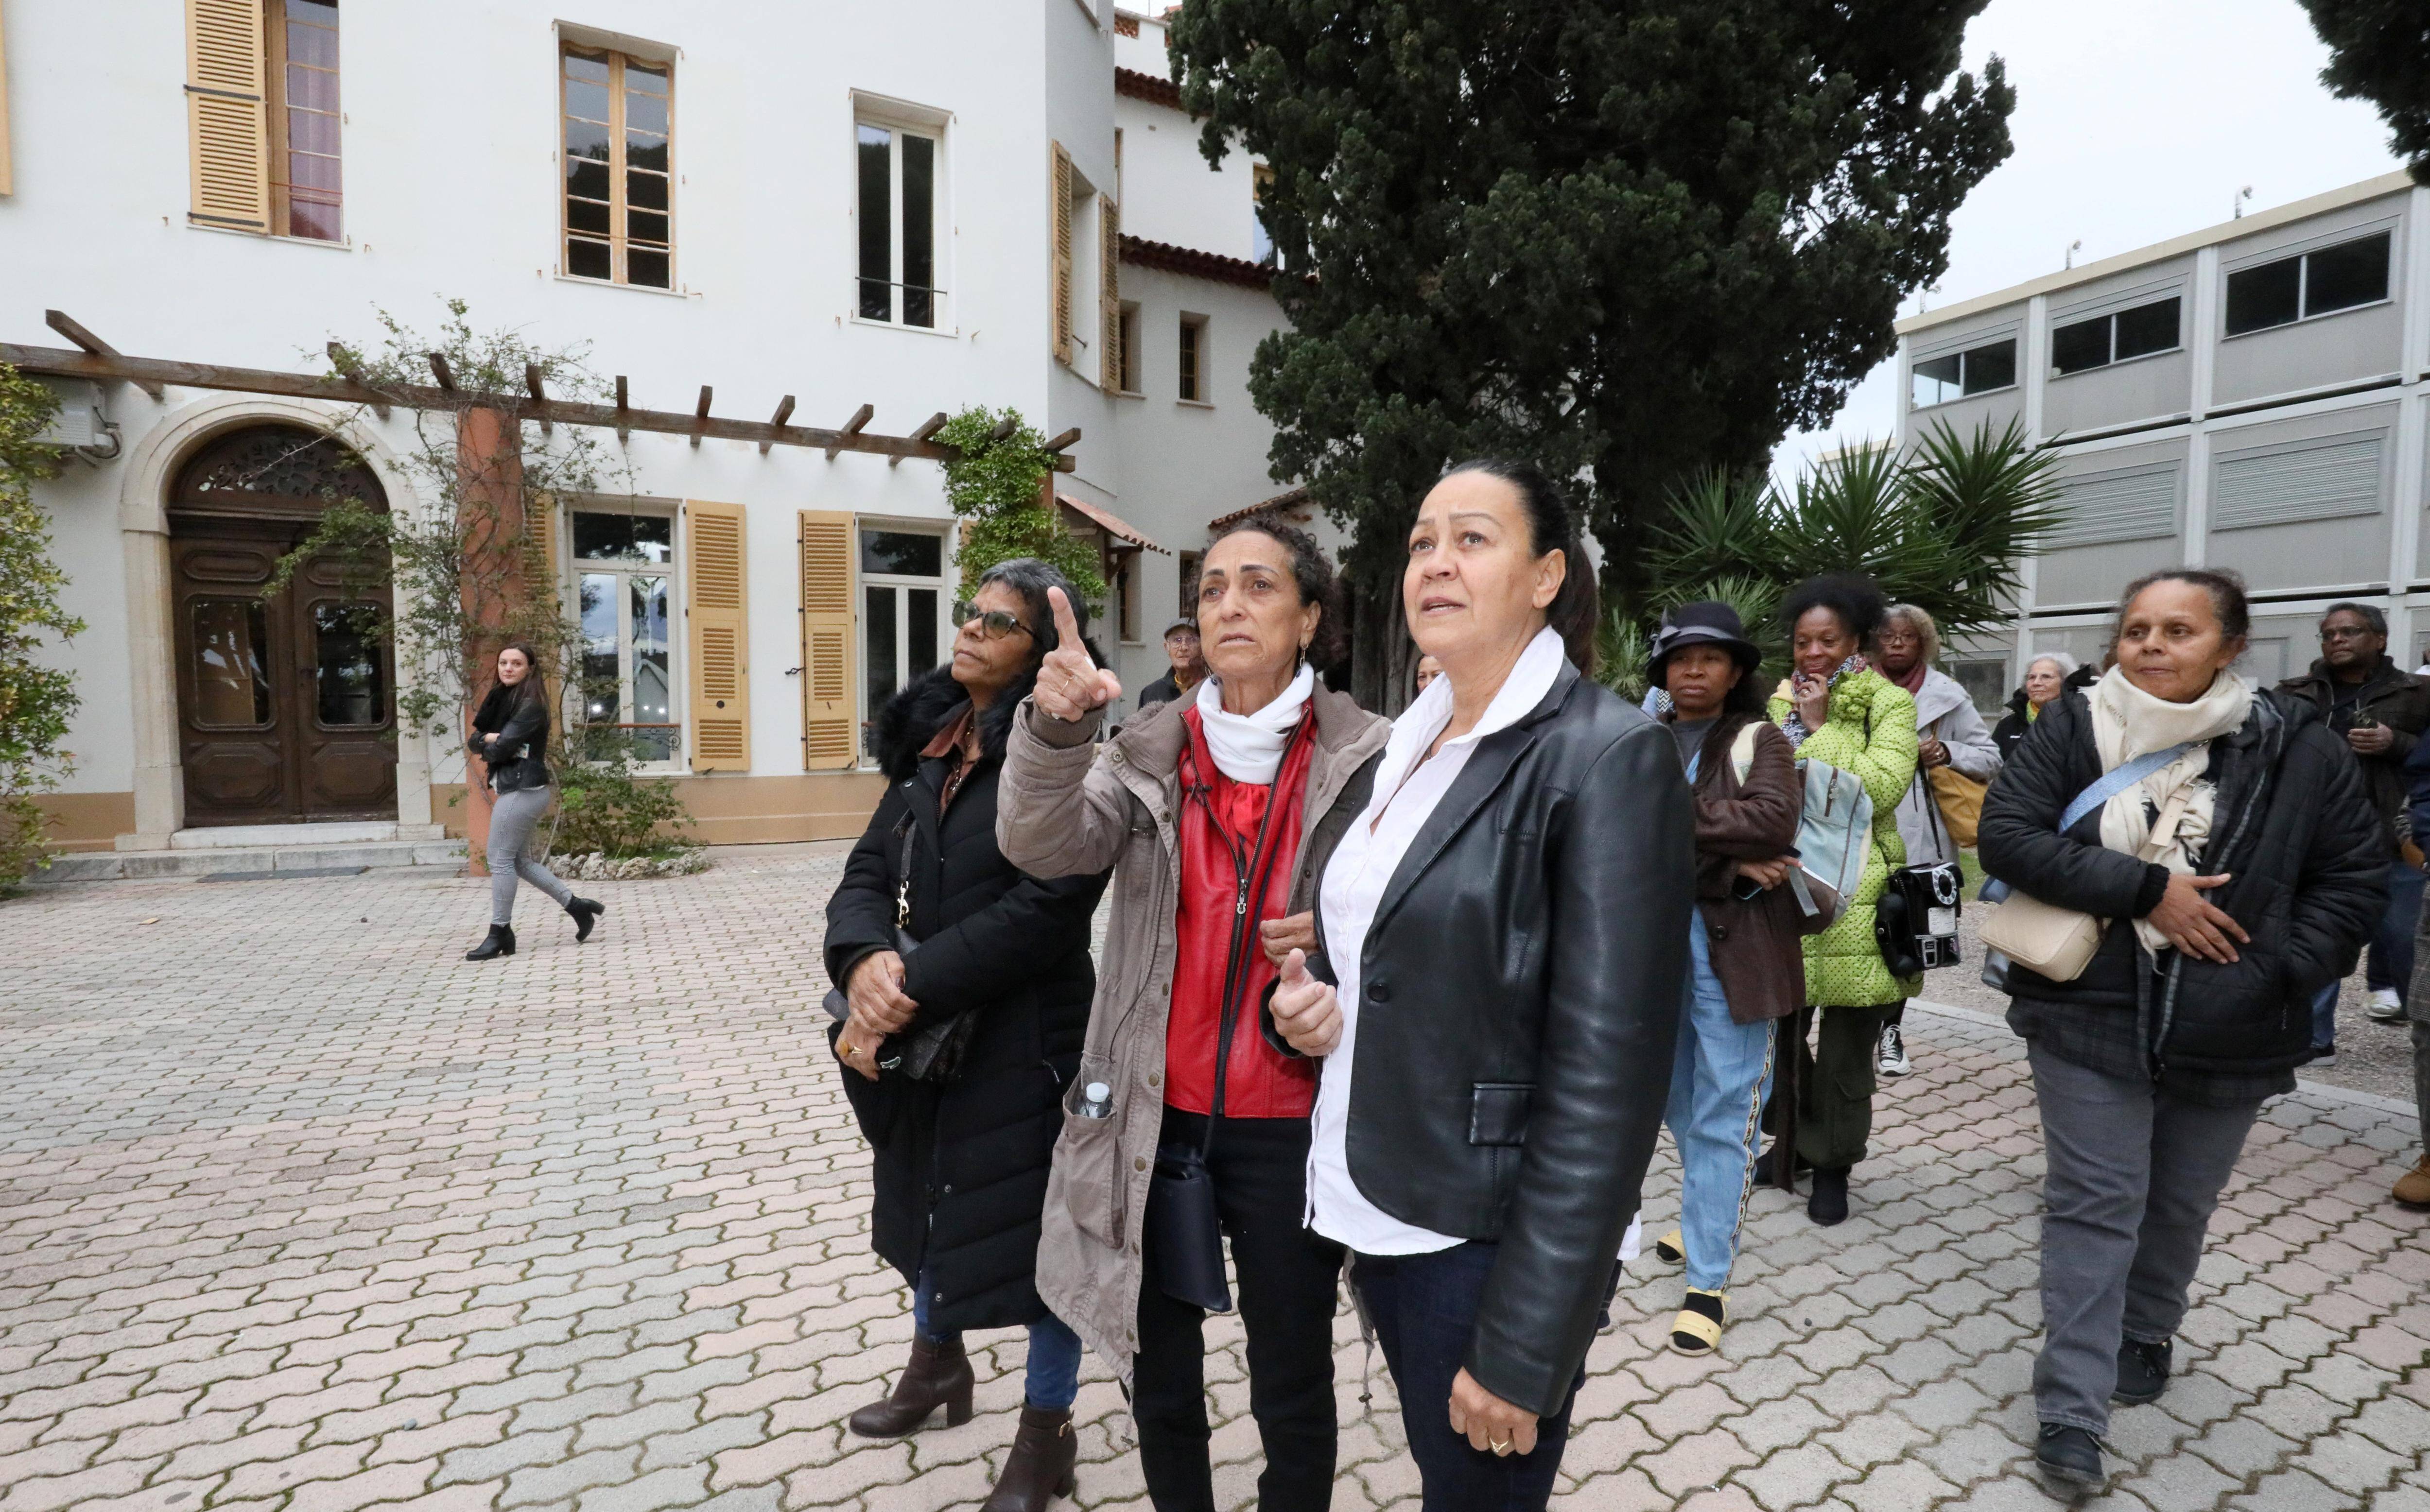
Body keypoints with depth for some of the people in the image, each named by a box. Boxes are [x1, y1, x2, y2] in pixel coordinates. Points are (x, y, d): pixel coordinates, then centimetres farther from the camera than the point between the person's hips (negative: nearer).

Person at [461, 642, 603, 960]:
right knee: (521, 860, 14)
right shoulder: (500, 699, 14)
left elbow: (502, 748, -18)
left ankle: (500, 934, 5)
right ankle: (577, 906, 21)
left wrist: (487, 748, 3)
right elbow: (474, 741, 7)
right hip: (513, 788, 9)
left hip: (523, 790, -9)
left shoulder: (531, 705, -13)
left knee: (500, 859, -4)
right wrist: (489, 738, -13)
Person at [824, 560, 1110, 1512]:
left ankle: (1046, 1432, 34)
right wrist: (865, 961, -19)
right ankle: (936, 1361, 53)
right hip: (925, 1037, 8)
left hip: (1028, 1040, -7)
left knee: (1034, 1221, 8)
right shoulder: (929, 744, 6)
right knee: (928, 1196, 25)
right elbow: (867, 874, 2)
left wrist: (912, 989, -21)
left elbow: (1044, 907, -24)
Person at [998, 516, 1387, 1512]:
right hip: (1156, 1116, 3)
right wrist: (1056, 730, -33)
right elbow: (1044, 846, -15)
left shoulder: (1366, 761, -7)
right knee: (1158, 1376, 21)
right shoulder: (1150, 755, 0)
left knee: (1291, 1389, 16)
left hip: (1290, 1124, -2)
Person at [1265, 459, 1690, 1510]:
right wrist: (1313, 1000, -3)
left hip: (1489, 1243, -7)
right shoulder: (1409, 744, 7)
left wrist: (1522, 1344, -17)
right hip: (1373, 1211, 7)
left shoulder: (1609, 756, -16)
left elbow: (1606, 1079, -19)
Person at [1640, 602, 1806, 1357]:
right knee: (1678, 1104, 18)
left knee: (1723, 1116, 2)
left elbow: (1774, 821, -20)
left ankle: (1708, 1281, 12)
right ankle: (1707, 1221, 41)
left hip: (1733, 948, -4)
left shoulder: (1758, 740, -1)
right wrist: (1725, 861, -17)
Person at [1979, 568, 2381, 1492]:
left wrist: (2283, 978, -9)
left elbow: (2356, 876, 2)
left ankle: (2145, 1335, 44)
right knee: (2093, 1204, 1)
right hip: (2089, 1017, -2)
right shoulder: (2071, 731, -6)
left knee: (2180, 1203, 19)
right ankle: (2070, 1411, 8)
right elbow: (2007, 837, -14)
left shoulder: (2294, 745, -2)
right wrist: (2147, 887, -20)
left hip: (2228, 1032, 2)